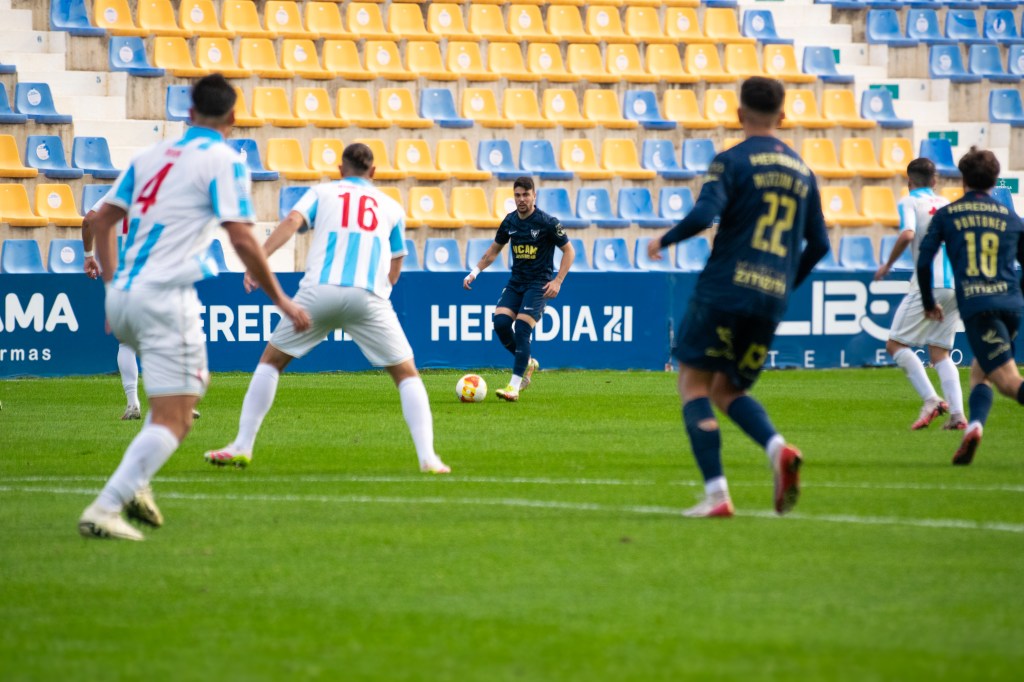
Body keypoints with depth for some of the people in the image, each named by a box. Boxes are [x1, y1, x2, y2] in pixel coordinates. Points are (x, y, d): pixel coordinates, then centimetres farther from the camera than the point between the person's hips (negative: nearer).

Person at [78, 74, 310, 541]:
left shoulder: (153, 155, 15)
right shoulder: (224, 161, -4)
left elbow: (101, 220, 17)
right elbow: (241, 240, -12)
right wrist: (280, 299, -3)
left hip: (122, 294, 8)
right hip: (166, 299, -8)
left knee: (193, 383, 27)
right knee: (172, 420, -5)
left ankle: (135, 485, 13)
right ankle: (103, 510, -20)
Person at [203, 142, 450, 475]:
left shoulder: (322, 192, 20)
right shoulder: (391, 207, 23)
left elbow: (293, 220, -1)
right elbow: (394, 271, 24)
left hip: (320, 290, 0)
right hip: (370, 296, 0)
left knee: (271, 360, 19)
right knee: (407, 375, 11)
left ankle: (242, 447, 13)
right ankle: (427, 457, -4)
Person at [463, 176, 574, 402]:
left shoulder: (547, 222, -10)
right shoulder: (509, 221, 5)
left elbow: (569, 251, -4)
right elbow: (494, 250, 20)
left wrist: (557, 281, -14)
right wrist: (475, 271, 8)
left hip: (539, 284, -5)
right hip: (515, 282, 6)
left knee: (522, 329, -18)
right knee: (500, 322, -14)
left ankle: (514, 387, -16)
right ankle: (528, 363, 12)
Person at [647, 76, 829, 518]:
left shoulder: (732, 161, -4)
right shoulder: (802, 171, 15)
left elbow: (703, 215, -18)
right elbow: (818, 245, 16)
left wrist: (664, 241, 0)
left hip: (726, 288, -6)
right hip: (772, 299, 6)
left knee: (694, 382, 3)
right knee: (728, 389, 18)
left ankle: (716, 494, -10)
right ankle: (778, 448, -11)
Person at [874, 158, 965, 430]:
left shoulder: (909, 202, 1)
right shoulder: (946, 204, 19)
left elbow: (907, 234, -17)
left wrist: (887, 264, -6)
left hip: (929, 283, -6)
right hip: (957, 286, 6)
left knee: (896, 344, 2)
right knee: (940, 353, 11)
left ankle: (930, 400, -14)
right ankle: (957, 414, -5)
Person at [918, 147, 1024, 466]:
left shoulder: (945, 215, 10)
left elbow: (923, 262, 8)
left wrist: (929, 303, 23)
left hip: (975, 307, -3)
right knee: (979, 372, 20)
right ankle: (974, 425, -6)